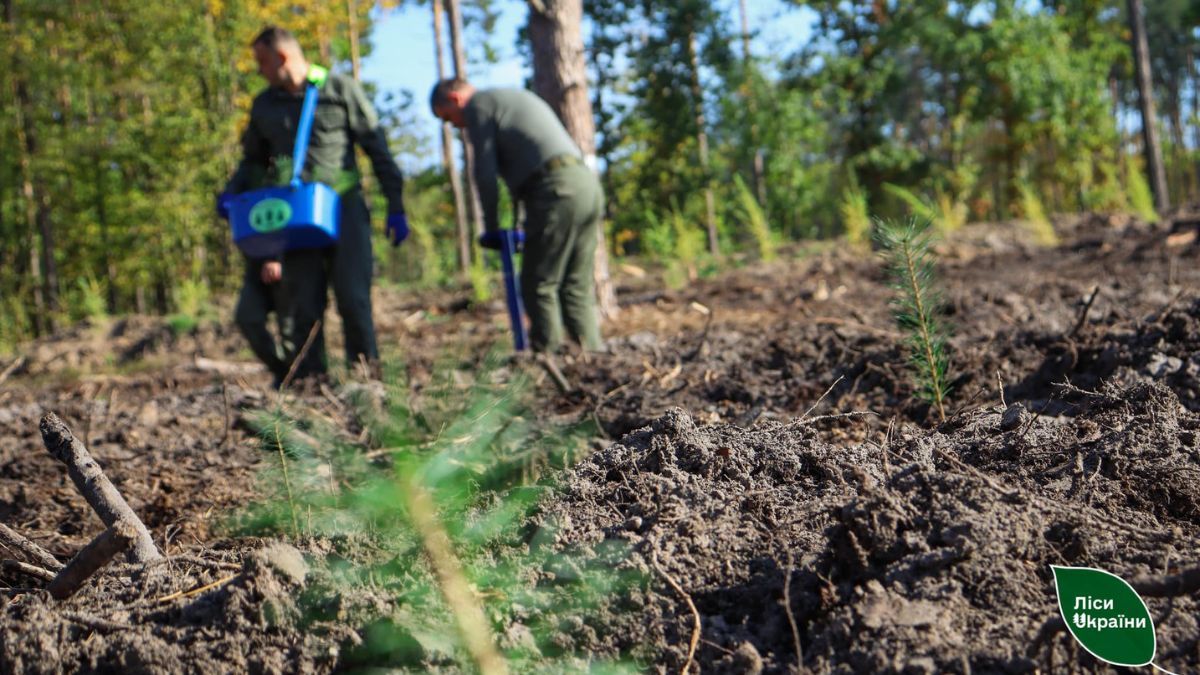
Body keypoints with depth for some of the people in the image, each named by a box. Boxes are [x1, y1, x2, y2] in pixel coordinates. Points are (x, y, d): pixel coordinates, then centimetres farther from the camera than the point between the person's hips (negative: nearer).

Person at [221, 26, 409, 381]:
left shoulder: (341, 90, 2)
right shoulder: (264, 105, 14)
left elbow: (378, 149, 1)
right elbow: (253, 159, 26)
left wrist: (395, 207, -4)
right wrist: (233, 191, 5)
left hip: (344, 208, -3)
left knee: (353, 298, -8)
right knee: (303, 305, -1)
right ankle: (306, 380, 4)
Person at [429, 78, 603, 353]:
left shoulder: (478, 105, 6)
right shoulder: (517, 97, 33)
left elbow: (485, 171, 0)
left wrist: (491, 227, 9)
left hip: (557, 189, -9)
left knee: (538, 286, -3)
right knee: (576, 288, 9)